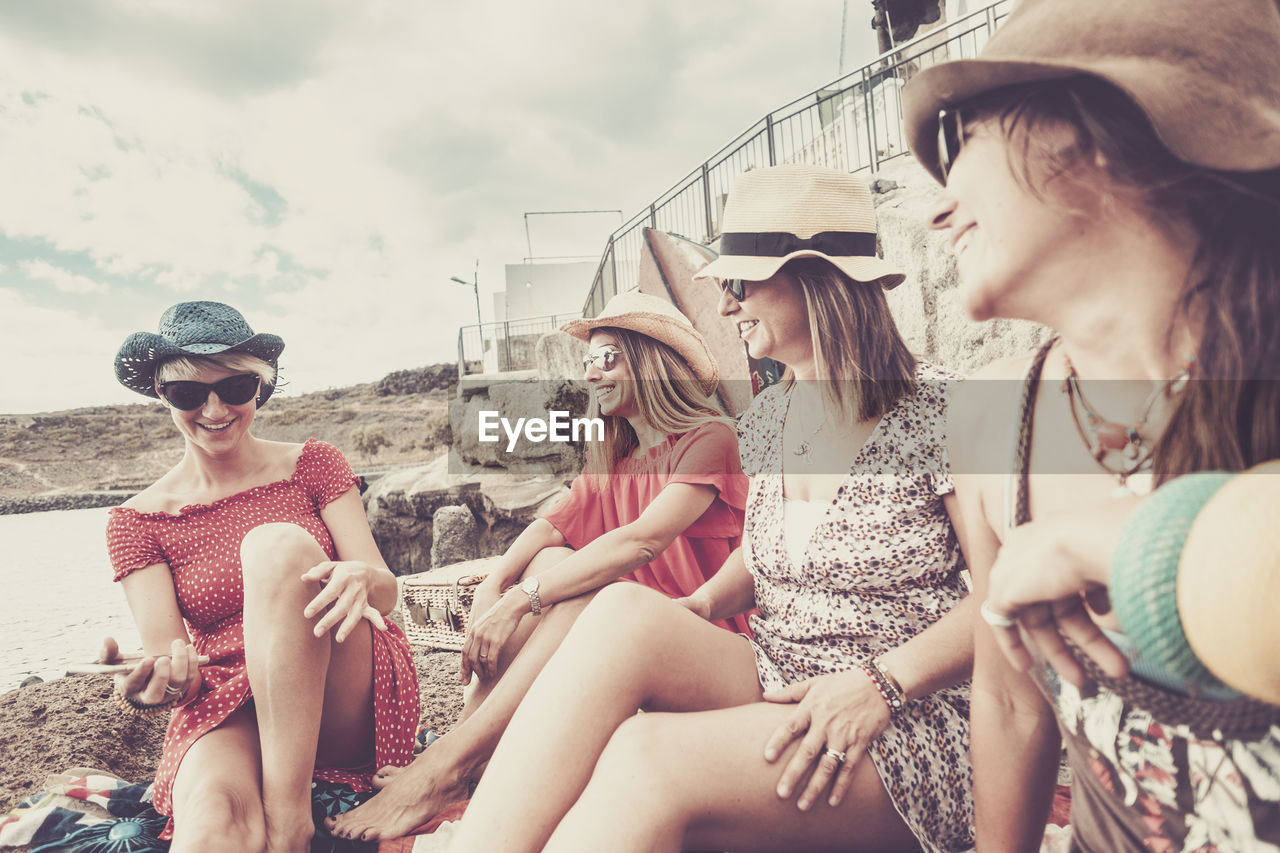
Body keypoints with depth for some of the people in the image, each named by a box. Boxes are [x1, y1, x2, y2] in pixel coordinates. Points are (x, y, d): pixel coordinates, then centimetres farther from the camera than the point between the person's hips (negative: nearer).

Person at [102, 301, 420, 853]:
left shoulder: (312, 465, 5)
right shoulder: (136, 522, 7)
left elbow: (386, 590, -4)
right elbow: (168, 659, -3)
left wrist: (360, 579, -29)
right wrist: (164, 681, -28)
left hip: (342, 710, 3)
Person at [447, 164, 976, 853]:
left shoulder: (935, 408, -10)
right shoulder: (763, 420, 9)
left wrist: (881, 684, -21)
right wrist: (700, 606, -1)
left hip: (911, 726, -5)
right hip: (776, 687, 6)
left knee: (647, 755, -32)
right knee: (625, 612, -24)